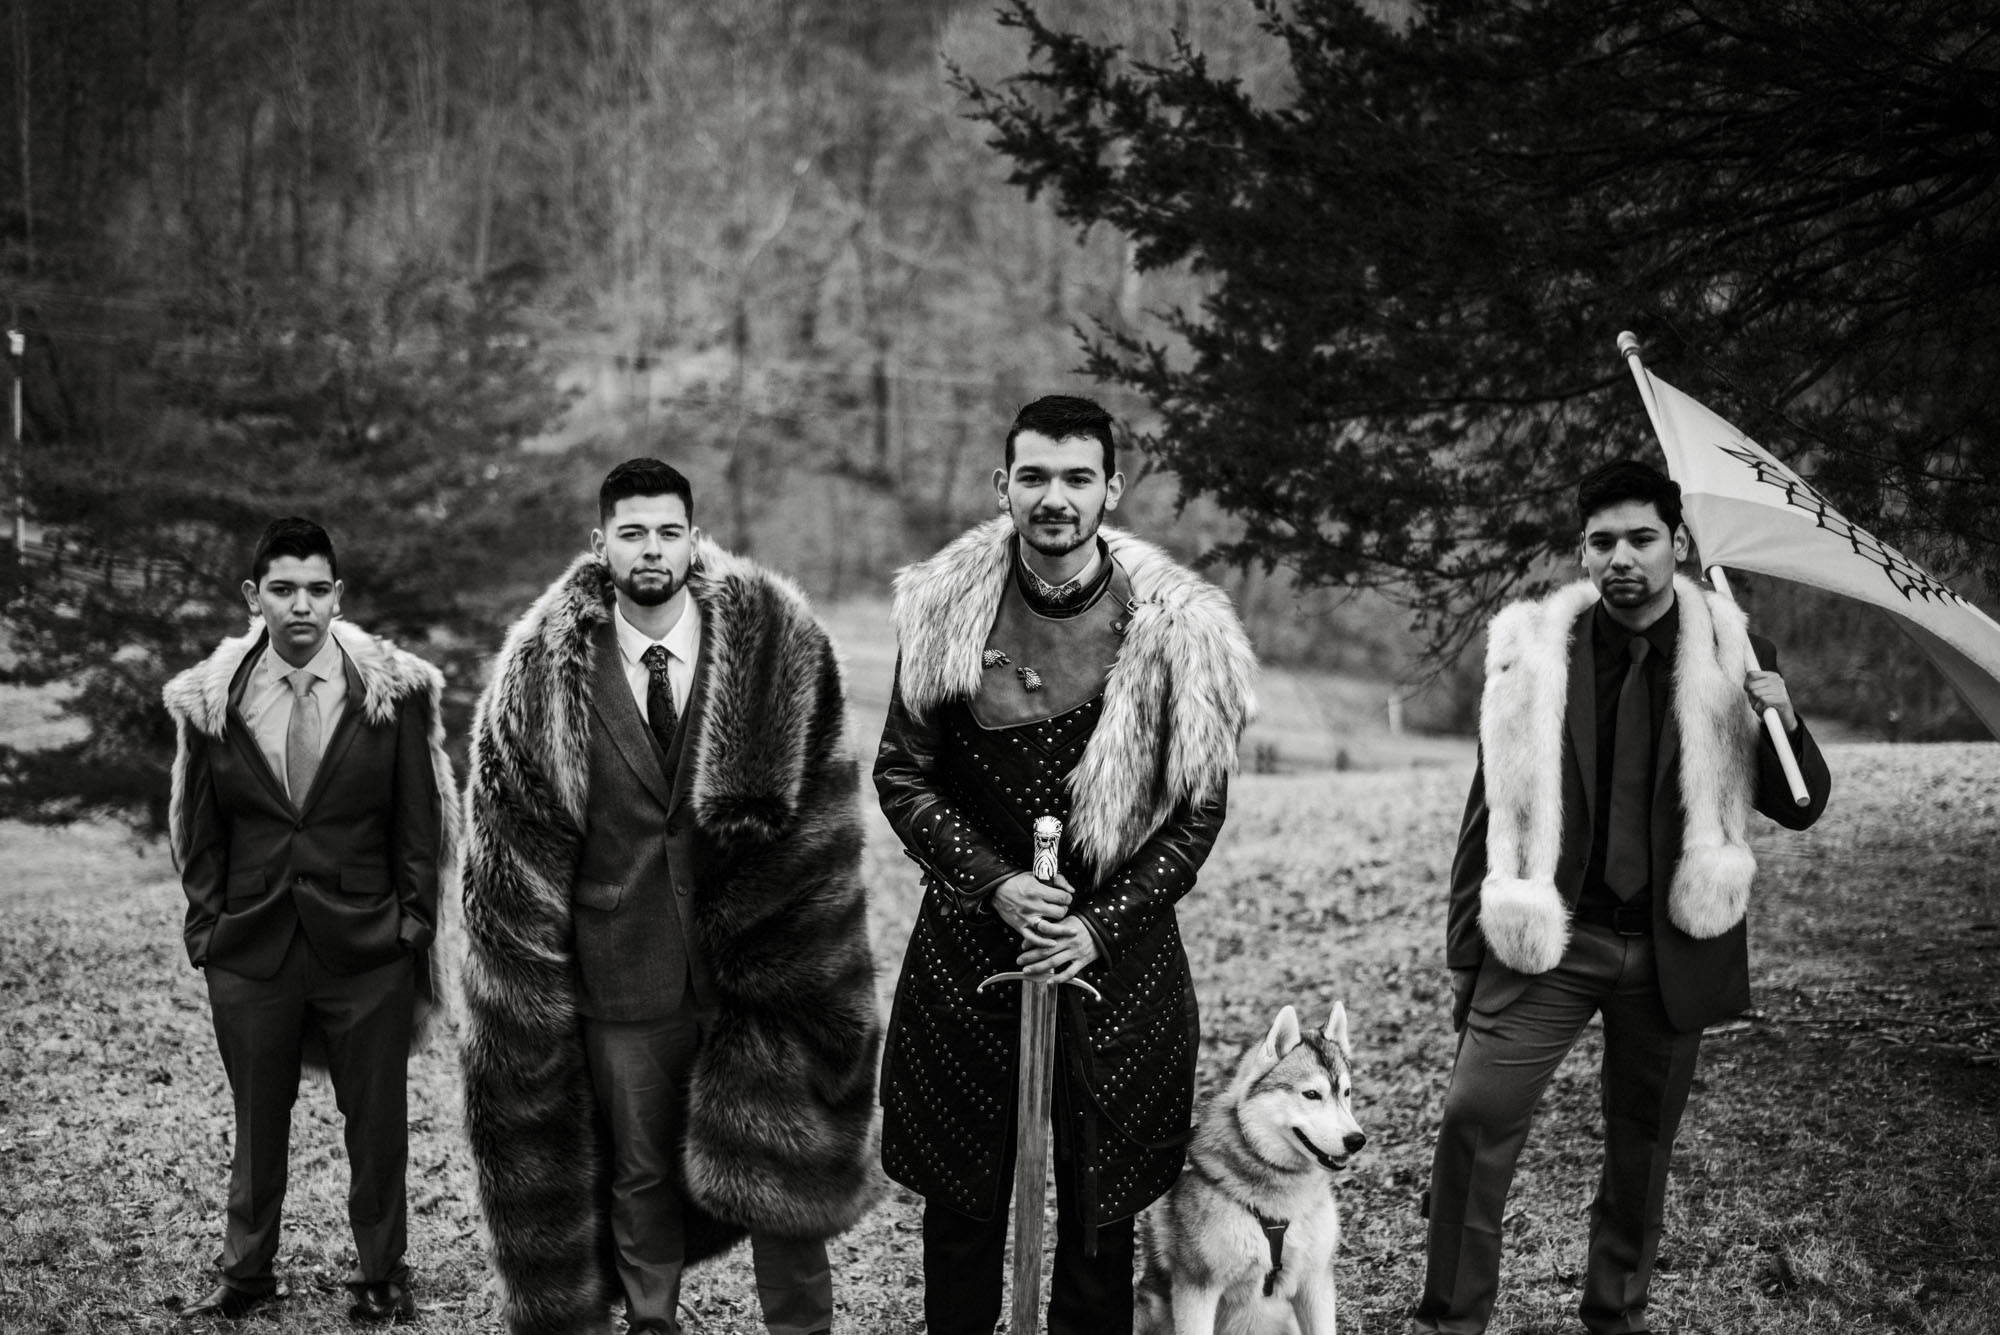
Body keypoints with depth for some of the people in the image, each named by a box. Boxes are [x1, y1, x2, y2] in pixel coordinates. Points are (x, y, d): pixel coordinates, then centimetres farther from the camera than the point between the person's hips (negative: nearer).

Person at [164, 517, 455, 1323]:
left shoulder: (393, 691, -3)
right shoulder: (212, 700, 1)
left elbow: (418, 825, 2)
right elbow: (199, 832, 9)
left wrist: (415, 925, -1)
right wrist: (208, 924, 4)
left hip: (366, 947, -1)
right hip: (250, 947, 1)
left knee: (379, 1120, 7)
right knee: (256, 1119, 12)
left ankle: (381, 1277, 22)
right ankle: (246, 1272, 27)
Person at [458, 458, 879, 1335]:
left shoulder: (774, 637, -7)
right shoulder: (546, 664, -4)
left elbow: (815, 801, -1)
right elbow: (507, 822, 4)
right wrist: (540, 954, 2)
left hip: (756, 957, -1)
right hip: (619, 963, 1)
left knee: (778, 1158, 7)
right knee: (637, 1169, 14)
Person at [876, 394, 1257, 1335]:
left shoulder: (1176, 627, -8)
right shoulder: (946, 610, -5)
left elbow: (1198, 807, -3)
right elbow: (902, 777, 1)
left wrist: (1102, 924, -12)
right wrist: (994, 884, -12)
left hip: (1118, 947, -1)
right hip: (969, 938, 1)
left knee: (1099, 1207, 7)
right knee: (958, 1197, 11)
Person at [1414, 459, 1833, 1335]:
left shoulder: (1733, 660, 0)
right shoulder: (1533, 653, -2)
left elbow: (1799, 810, 4)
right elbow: (1492, 812, 5)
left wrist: (1785, 725, -17)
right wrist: (1465, 954, 5)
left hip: (1670, 953, 1)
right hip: (1548, 938, -1)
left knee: (1643, 1141, 11)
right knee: (1475, 1114, -13)